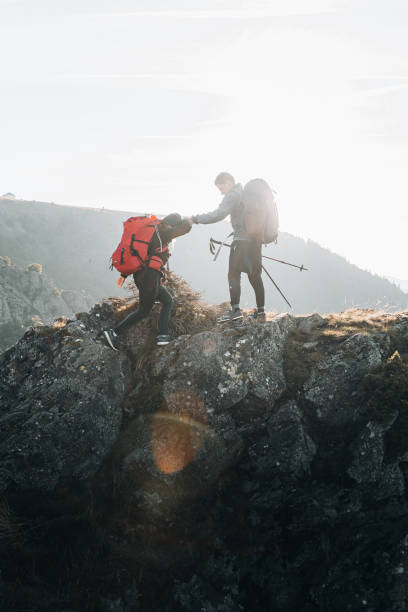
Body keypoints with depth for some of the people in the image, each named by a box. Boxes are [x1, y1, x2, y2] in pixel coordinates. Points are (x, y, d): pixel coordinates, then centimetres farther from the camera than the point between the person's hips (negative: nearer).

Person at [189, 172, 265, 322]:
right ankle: (260, 310, 13)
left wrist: (195, 219, -18)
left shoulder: (232, 195, -8)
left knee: (234, 274, -6)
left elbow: (218, 214, -21)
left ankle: (235, 309, -14)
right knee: (255, 275, 12)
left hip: (242, 239, -9)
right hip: (256, 239, 9)